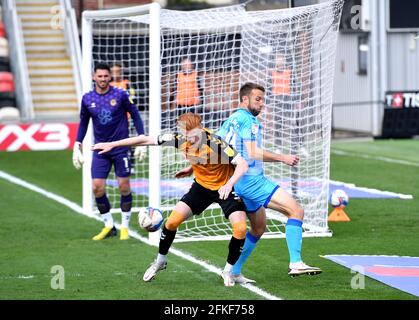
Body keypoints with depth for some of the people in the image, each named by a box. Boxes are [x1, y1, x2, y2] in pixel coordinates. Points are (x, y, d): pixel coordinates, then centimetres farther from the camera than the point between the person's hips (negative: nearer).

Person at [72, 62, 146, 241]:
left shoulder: (120, 95, -7)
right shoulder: (87, 99, 1)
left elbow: (135, 114, 2)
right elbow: (83, 123, 14)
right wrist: (77, 145, 9)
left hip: (120, 147, -2)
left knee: (124, 187, -1)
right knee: (97, 187, -5)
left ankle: (125, 227, 14)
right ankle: (108, 226, 11)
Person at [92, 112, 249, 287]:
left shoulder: (216, 143, -32)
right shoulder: (180, 139, -19)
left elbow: (242, 164, -32)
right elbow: (146, 140, -8)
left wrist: (229, 184, -50)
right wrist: (112, 144, -6)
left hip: (225, 188, -4)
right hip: (201, 185, 4)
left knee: (240, 228, -21)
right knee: (173, 220, -8)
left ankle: (228, 271, 2)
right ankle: (160, 261, 19)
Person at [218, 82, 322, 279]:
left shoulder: (230, 120, 18)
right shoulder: (248, 120, -11)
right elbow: (253, 153, -21)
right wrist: (282, 158, -18)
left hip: (239, 183, 10)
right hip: (251, 180, -10)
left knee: (259, 227, 24)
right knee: (296, 211, -16)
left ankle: (233, 271, 24)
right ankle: (295, 263, -26)